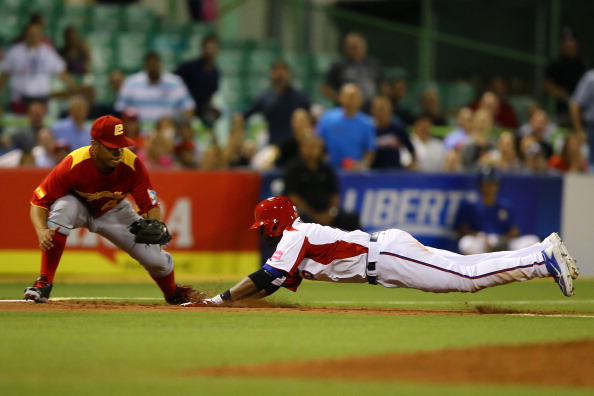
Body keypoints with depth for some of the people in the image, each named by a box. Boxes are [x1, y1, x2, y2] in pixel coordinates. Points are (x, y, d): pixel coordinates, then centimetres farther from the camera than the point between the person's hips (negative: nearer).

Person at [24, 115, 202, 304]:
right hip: (79, 207, -2)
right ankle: (43, 283, -29)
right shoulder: (73, 165, -36)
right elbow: (38, 203, -31)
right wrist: (42, 232, -50)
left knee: (156, 258, -5)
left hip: (113, 211, 3)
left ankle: (174, 293, 33)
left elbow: (150, 205, -22)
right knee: (62, 208, -39)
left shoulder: (132, 164, -29)